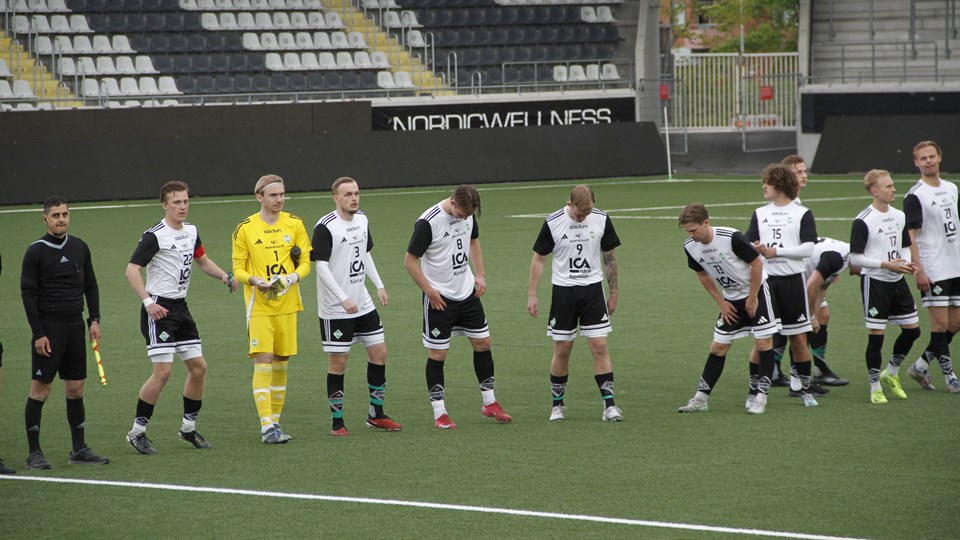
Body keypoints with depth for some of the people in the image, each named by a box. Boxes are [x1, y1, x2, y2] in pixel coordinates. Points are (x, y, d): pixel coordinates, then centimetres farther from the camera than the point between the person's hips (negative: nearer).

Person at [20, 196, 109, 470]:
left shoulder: (79, 247, 9)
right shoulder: (36, 251, -7)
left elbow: (90, 285, 17)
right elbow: (28, 294, -8)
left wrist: (94, 319, 7)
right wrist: (38, 333, -12)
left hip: (75, 326, 5)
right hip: (48, 328, -5)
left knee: (75, 388, 7)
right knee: (40, 388, -4)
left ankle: (79, 449, 13)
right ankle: (34, 453, 1)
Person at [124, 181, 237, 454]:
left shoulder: (191, 231, 10)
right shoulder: (155, 236, -14)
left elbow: (202, 260, 27)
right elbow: (132, 270, -18)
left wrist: (225, 276, 11)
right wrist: (148, 302, -29)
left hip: (180, 307, 8)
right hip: (159, 309, -8)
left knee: (198, 367, 7)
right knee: (162, 371, -13)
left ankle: (189, 427, 21)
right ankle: (137, 431, -2)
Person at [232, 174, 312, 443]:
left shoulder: (295, 224, 6)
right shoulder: (245, 229, -2)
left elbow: (306, 262, 7)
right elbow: (238, 269, 1)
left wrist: (294, 276, -14)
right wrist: (255, 280, -20)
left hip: (287, 304, 3)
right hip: (259, 307, -3)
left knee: (281, 363, 8)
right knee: (263, 363, -12)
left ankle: (275, 421, 18)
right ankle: (266, 426, -15)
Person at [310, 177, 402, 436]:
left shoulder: (362, 220, 7)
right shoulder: (325, 227, -16)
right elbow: (321, 266, -19)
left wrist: (379, 285, 14)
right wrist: (343, 299, -25)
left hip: (363, 304, 7)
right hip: (335, 309, -7)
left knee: (379, 352, 8)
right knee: (338, 362, -2)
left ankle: (376, 414, 20)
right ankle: (337, 422, 8)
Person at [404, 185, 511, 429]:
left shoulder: (468, 214, -1)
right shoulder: (428, 222, -22)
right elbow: (410, 260, -15)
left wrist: (480, 275, 9)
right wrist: (430, 291, -16)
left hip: (467, 292, 7)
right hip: (439, 298, -7)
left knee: (483, 343, 10)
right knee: (437, 354, -2)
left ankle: (490, 403, 23)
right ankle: (439, 414, 6)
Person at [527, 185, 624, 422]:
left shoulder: (601, 220, -4)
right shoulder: (552, 223, -9)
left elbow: (609, 258, 7)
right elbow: (539, 258, 1)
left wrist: (613, 293, 8)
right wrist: (532, 295, -2)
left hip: (592, 289, 1)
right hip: (563, 291, -1)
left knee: (600, 347, -7)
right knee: (562, 350, 2)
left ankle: (609, 405, -6)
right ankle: (558, 405, 16)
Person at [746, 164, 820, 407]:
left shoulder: (802, 213, 0)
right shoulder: (759, 214, 12)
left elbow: (808, 248, -10)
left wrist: (774, 251, -14)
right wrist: (755, 250, -19)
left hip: (792, 280, -2)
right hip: (764, 280, 2)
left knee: (798, 339, 3)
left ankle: (805, 389, 14)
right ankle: (754, 390, 9)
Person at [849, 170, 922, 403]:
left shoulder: (899, 216, 8)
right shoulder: (863, 222, -13)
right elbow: (855, 258, -13)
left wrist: (907, 263, -3)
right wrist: (886, 264, -18)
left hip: (897, 281, 7)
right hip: (874, 282, -7)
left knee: (912, 329, 7)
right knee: (876, 334, -4)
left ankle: (891, 373, 27)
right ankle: (875, 388, 7)